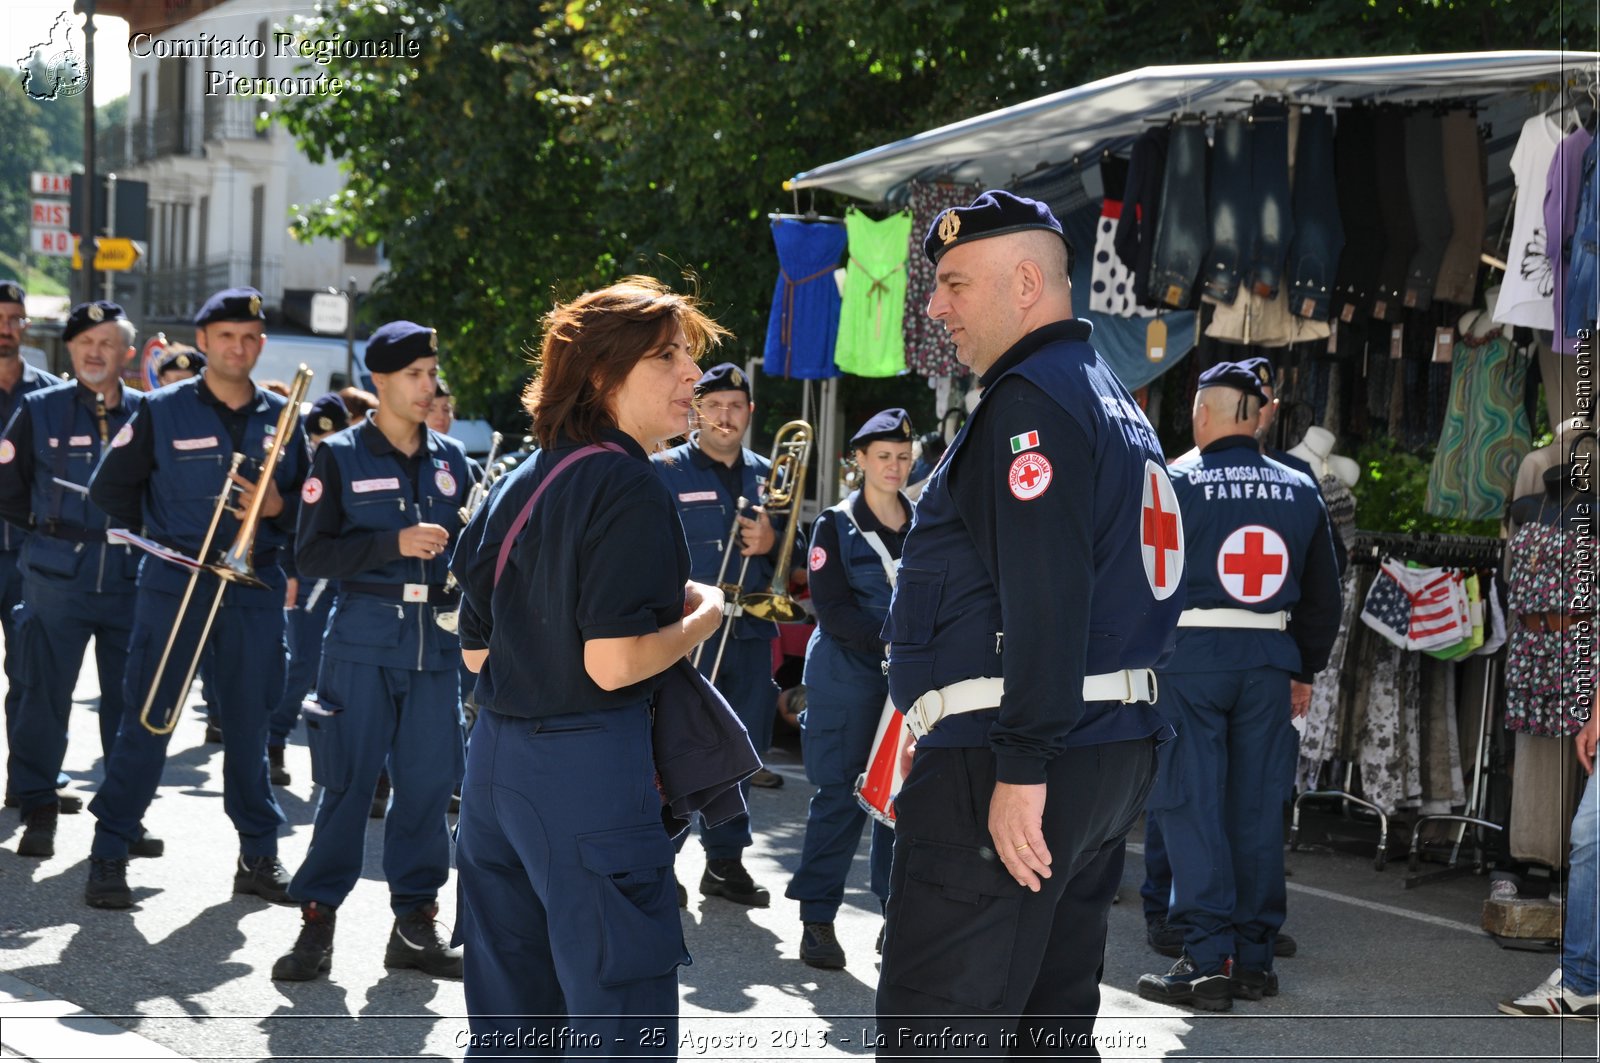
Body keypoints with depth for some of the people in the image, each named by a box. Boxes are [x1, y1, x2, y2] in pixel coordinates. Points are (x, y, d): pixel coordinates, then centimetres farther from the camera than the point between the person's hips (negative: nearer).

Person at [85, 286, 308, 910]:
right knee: (146, 722, -2)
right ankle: (108, 858, 3)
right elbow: (109, 489, 4)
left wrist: (277, 509, -8)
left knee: (250, 724, 8)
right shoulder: (162, 412, 0)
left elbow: (311, 505, 11)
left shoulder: (282, 419, 8)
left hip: (254, 588, 2)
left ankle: (259, 857, 17)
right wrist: (159, 535, 2)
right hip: (174, 584, -2)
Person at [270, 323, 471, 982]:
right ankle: (318, 921, 6)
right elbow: (311, 555, -6)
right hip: (364, 637, -3)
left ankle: (415, 921, 13)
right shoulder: (341, 456, 0)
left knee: (429, 780, 4)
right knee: (348, 781, -3)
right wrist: (395, 543, -16)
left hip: (436, 641, 4)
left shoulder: (451, 459, 12)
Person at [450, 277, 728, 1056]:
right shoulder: (630, 490, -13)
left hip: (497, 758, 9)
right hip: (589, 768, -9)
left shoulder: (518, 486, 12)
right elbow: (612, 664, -20)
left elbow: (475, 651, 15)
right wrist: (701, 619, -5)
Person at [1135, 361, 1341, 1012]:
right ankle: (1255, 958, 13)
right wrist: (1306, 670, 23)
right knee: (1258, 807, 9)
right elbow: (1323, 596, 15)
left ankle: (1209, 960, -6)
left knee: (1192, 805, -2)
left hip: (1188, 655, -4)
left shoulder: (1173, 483, -5)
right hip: (1269, 659, 4)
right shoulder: (1299, 491, 10)